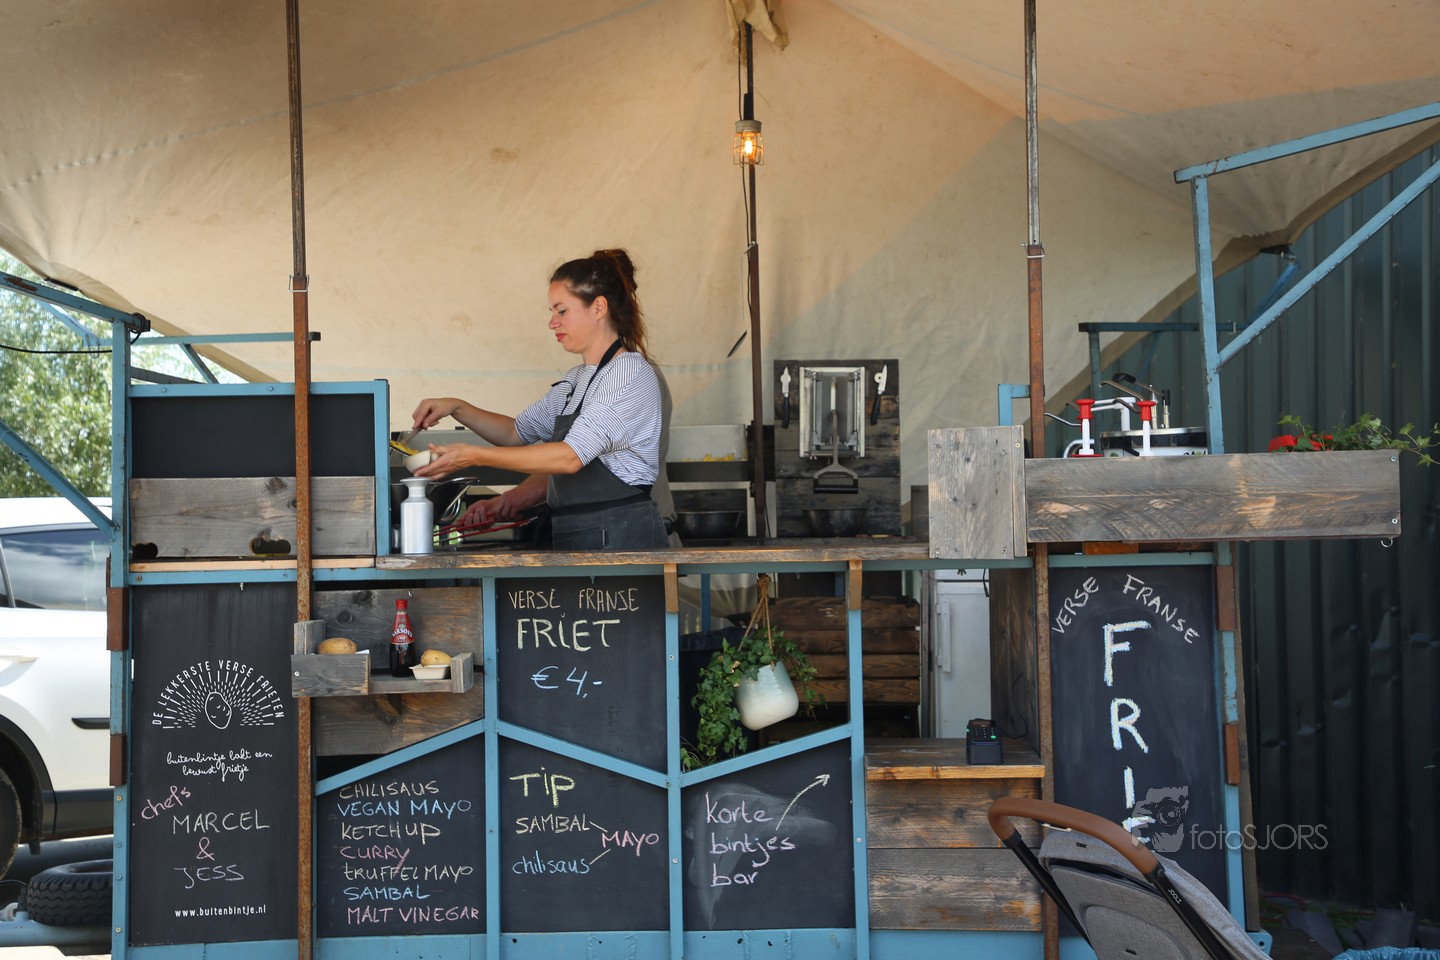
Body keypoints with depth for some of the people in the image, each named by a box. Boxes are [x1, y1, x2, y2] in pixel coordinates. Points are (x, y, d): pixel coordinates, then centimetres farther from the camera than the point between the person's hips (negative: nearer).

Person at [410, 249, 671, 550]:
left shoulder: (631, 374, -11)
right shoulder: (577, 379, 19)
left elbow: (570, 457, -20)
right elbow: (519, 432, 27)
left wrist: (474, 456, -19)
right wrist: (456, 408, 12)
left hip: (619, 539, -8)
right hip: (573, 539, 8)